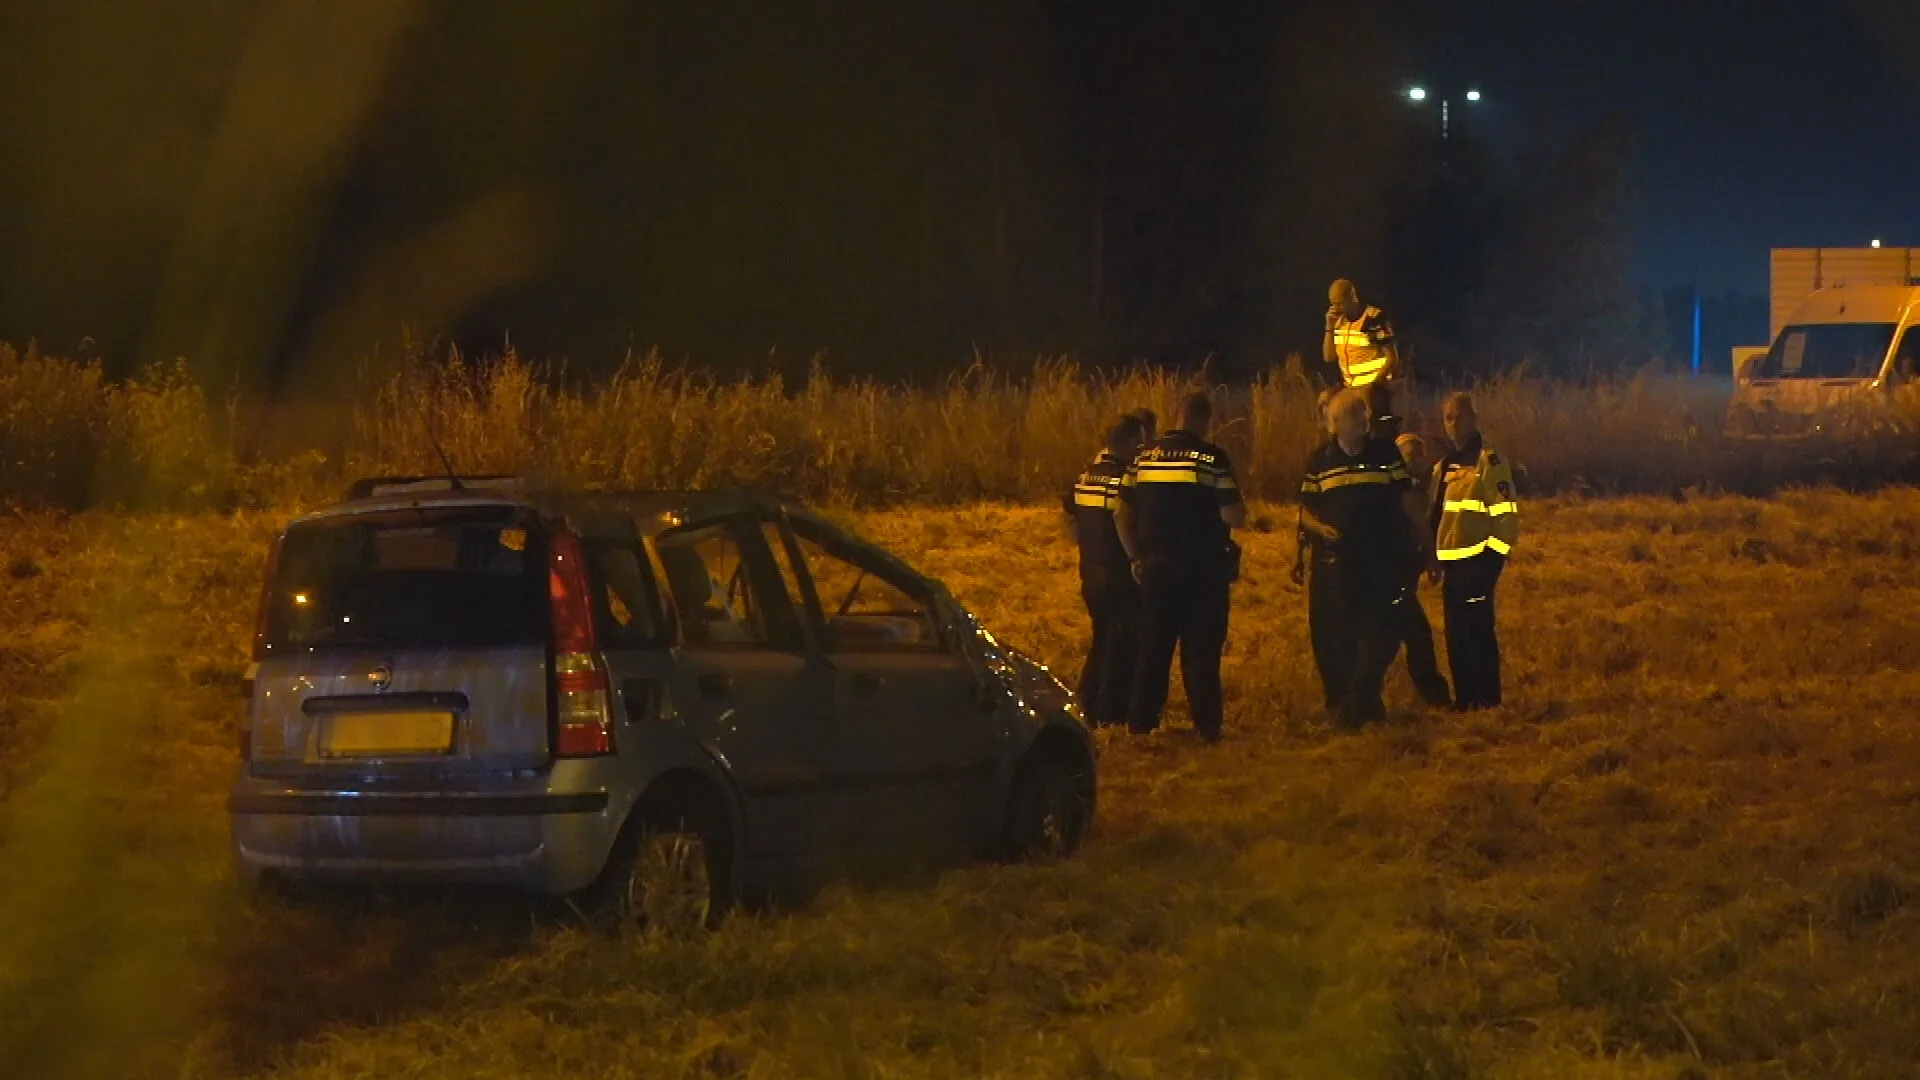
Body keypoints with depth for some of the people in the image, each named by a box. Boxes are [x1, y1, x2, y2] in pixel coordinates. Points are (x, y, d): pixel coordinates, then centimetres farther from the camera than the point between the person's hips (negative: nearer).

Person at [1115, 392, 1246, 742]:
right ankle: (1207, 726, 3)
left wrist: (1136, 556, 17)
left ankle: (1140, 722, 13)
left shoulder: (1145, 456, 6)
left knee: (1153, 647, 12)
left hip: (1156, 567, 4)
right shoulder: (1212, 458, -9)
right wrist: (1238, 501, 8)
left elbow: (1123, 513, 9)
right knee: (1201, 650, 3)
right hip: (1202, 569, -4)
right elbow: (1233, 516, -14)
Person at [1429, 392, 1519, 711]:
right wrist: (1434, 558, 19)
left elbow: (1506, 514, -12)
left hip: (1477, 561, -8)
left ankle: (1488, 699, -4)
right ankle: (1464, 697, 16)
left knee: (1478, 630, -8)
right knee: (1455, 634, 9)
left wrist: (1495, 557, -15)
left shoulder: (1488, 462, -8)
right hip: (1451, 562, 8)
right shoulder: (1443, 467, 16)